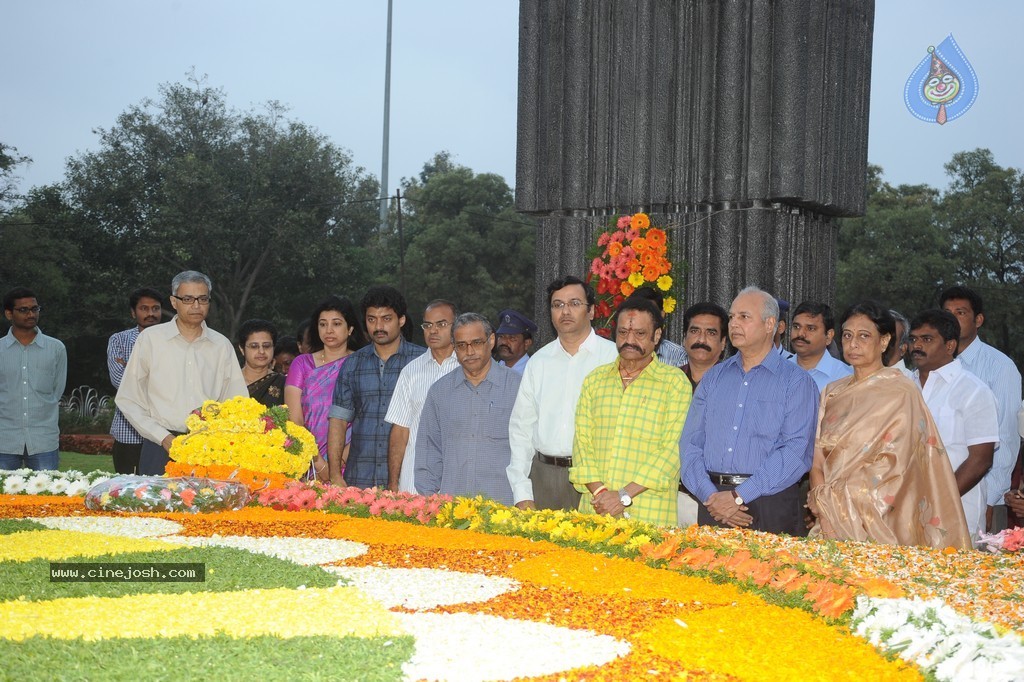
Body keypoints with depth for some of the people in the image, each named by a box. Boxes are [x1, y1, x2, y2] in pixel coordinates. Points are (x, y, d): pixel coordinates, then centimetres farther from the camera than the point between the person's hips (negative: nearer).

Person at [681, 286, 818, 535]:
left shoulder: (797, 382, 1)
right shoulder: (713, 377, 15)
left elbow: (796, 451, -11)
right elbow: (690, 443, 8)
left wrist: (739, 496, -17)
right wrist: (710, 495, -9)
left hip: (770, 507, -3)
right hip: (713, 507, 4)